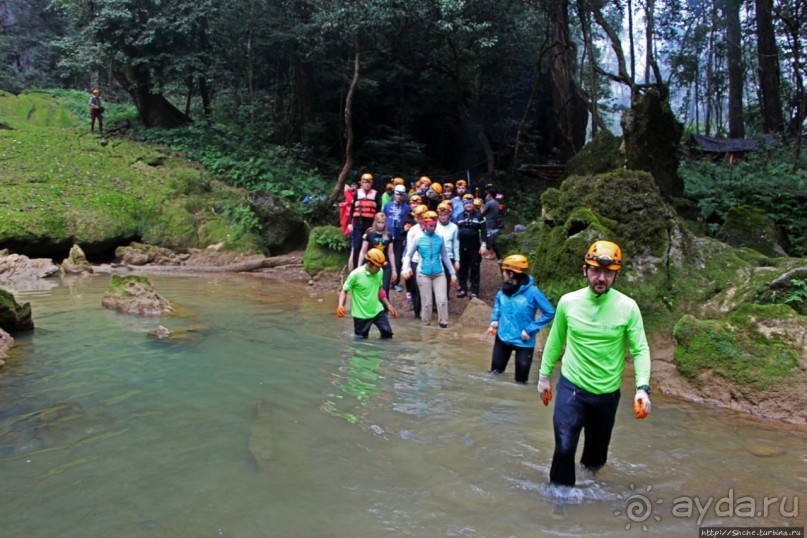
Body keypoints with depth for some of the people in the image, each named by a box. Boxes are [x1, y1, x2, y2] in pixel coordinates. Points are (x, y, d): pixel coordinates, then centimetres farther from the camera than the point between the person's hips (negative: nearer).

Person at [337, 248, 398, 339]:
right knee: (360, 340, 5)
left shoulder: (380, 272, -3)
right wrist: (340, 305, -26)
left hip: (377, 310, 5)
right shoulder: (356, 274, -19)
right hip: (361, 314, -5)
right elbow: (344, 291, -9)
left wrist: (389, 306, 13)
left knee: (387, 332, 2)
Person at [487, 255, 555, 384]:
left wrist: (530, 330, -21)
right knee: (495, 371, 20)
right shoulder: (504, 290, -5)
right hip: (502, 338, 5)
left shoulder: (532, 292, -23)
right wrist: (494, 320, 3)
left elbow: (549, 313, -19)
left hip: (523, 342, -5)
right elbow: (497, 302, 18)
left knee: (521, 379, 11)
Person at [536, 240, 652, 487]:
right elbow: (555, 341, 6)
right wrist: (544, 376, 11)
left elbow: (640, 350, -8)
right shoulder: (568, 302, -7)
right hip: (571, 386, -1)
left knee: (597, 446, 20)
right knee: (564, 447, -12)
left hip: (607, 392, 1)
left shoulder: (627, 307, -11)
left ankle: (591, 474, 53)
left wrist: (642, 388, -21)